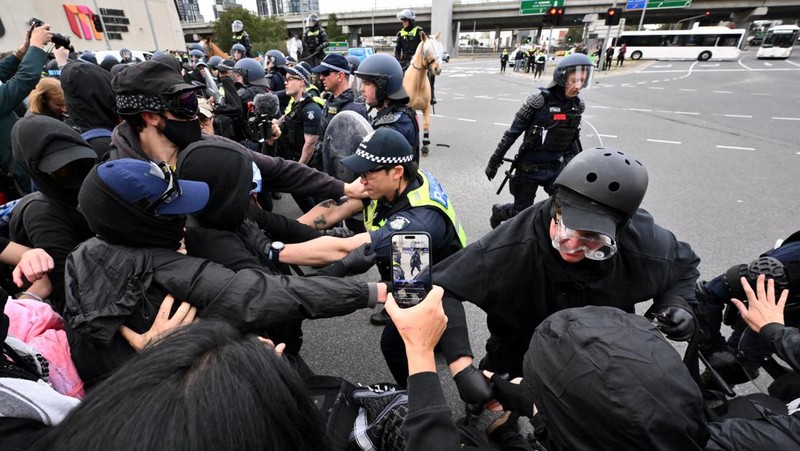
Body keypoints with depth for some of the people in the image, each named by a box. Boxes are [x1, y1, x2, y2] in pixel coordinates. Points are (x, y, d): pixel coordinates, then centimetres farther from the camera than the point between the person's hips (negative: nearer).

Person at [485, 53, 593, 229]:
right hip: (530, 168, -4)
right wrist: (494, 162, -10)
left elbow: (573, 139, 15)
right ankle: (498, 211, 41)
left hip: (557, 169, 5)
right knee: (521, 211, 9)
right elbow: (512, 132, -12)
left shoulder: (578, 105, 1)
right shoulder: (539, 101, -17)